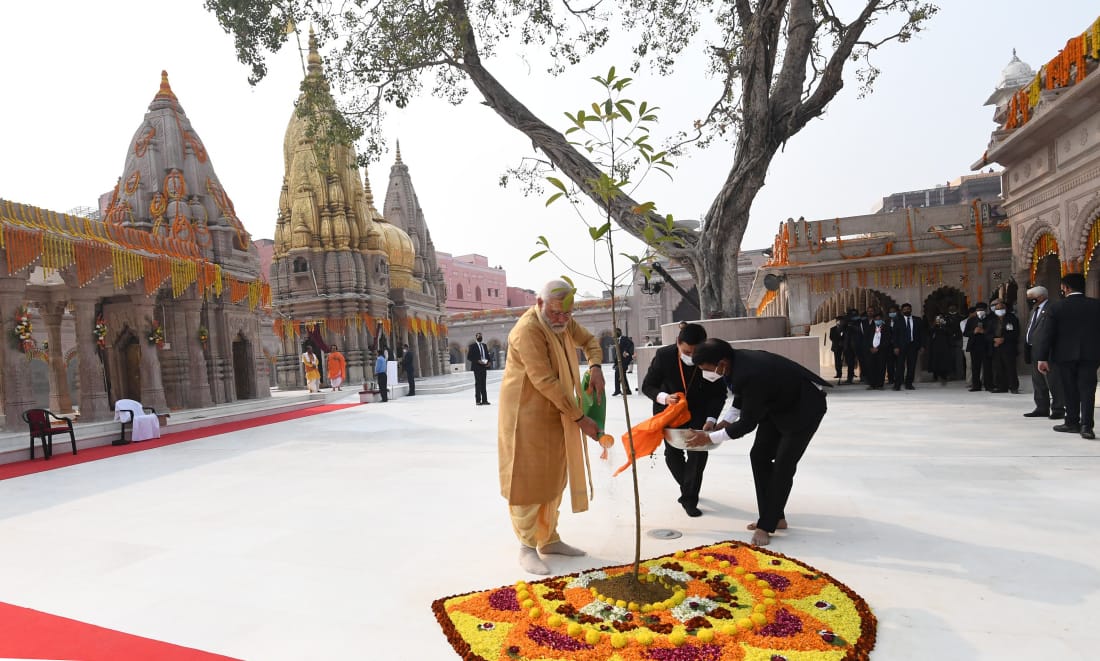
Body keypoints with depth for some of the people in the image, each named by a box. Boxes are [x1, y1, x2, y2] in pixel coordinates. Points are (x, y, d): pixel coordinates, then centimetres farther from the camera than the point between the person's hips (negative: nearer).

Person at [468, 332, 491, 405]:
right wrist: (478, 361, -17)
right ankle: (478, 400, -1)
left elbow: (487, 355, 20)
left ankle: (484, 400, 9)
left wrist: (488, 362, 0)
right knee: (478, 383, -4)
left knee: (483, 384, 8)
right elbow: (469, 357, -8)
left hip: (484, 366, 6)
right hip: (477, 367, -6)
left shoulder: (484, 345, 15)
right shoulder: (472, 346, -4)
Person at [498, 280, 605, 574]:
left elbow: (588, 340, 18)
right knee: (529, 481, 0)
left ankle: (549, 539, 28)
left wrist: (595, 367, -4)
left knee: (552, 479, 15)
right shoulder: (528, 330, -24)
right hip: (527, 416, -8)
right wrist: (579, 418, -22)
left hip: (554, 414, 8)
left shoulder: (563, 321, 1)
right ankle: (527, 547, 13)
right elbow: (545, 382, -26)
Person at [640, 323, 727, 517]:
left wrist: (711, 419, -28)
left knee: (698, 453, -9)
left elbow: (719, 393, -14)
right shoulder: (664, 355, -26)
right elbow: (647, 386, -15)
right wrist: (664, 397, -36)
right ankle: (689, 489, 33)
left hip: (698, 412, 0)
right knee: (673, 454, 7)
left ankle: (689, 498, 6)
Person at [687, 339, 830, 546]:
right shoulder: (736, 361, -14)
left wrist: (710, 438, -20)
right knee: (759, 455, 6)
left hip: (805, 405, -9)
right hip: (778, 403, 9)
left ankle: (767, 524, -1)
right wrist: (727, 421, 0)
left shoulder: (751, 375, -39)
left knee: (783, 465, -11)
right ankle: (774, 517, 16)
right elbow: (741, 394, 9)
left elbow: (748, 423, -28)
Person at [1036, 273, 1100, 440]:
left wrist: (1043, 358, -4)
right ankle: (1086, 425, -9)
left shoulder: (1056, 308, -6)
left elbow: (1048, 335, -7)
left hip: (1065, 355, -1)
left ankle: (1072, 422, 18)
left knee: (1070, 391, 10)